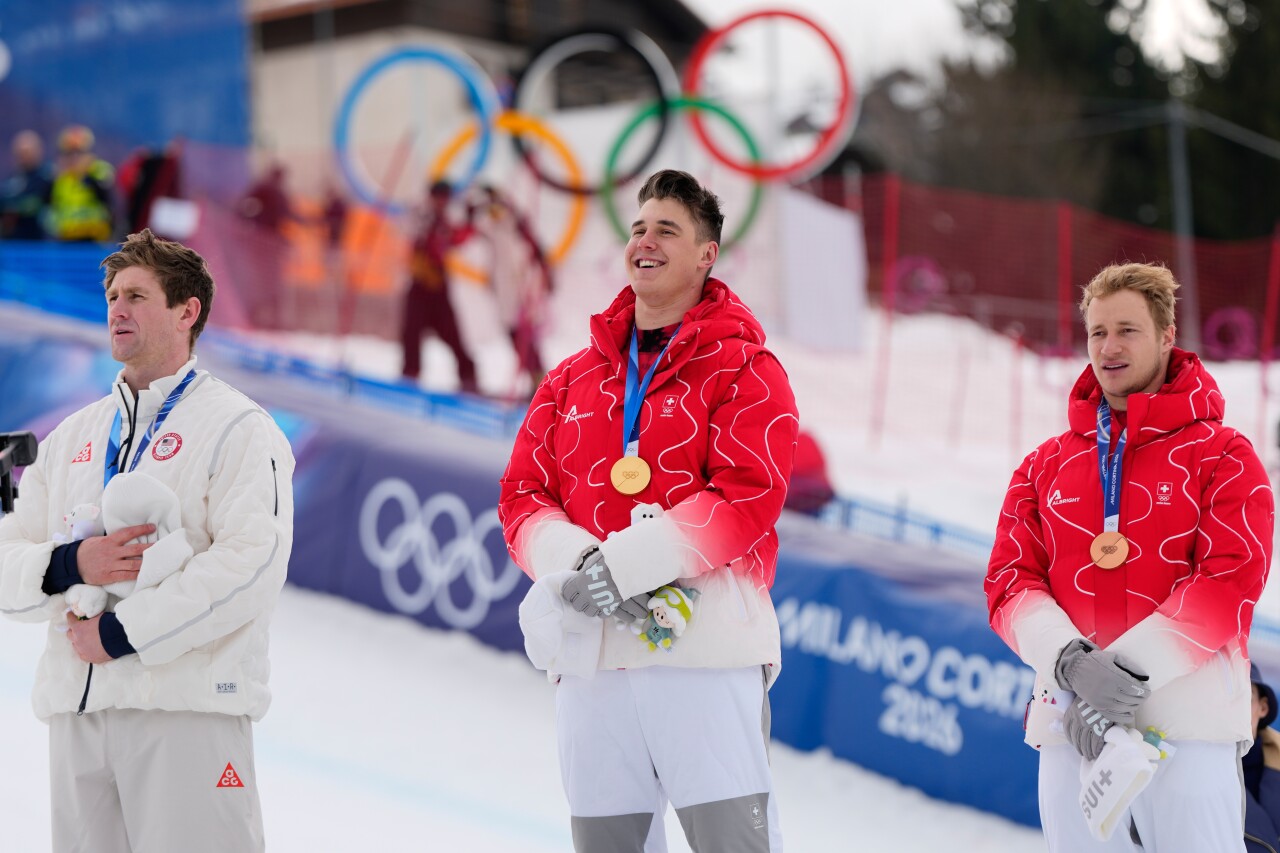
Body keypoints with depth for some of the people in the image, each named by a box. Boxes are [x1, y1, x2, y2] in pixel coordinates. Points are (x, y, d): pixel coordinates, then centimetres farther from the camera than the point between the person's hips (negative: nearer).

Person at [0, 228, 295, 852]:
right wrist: (71, 566, -9)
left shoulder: (237, 427, 0)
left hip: (187, 708, -5)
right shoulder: (72, 437, 19)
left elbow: (251, 565, -14)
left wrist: (121, 634, -13)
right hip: (75, 712, 5)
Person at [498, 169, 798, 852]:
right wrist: (574, 564, -11)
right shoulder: (571, 379, 17)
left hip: (708, 647, -4)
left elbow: (749, 494, -10)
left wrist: (623, 563, -17)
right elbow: (522, 495, 11)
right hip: (589, 655, 5)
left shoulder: (744, 370, 3)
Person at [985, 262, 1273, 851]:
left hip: (1188, 725, -3)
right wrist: (1071, 663, -13)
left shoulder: (1222, 455, 4)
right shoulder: (1044, 466, 14)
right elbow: (1010, 581, 6)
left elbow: (1230, 580, -7)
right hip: (1069, 727, 3)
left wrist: (1129, 670, -16)